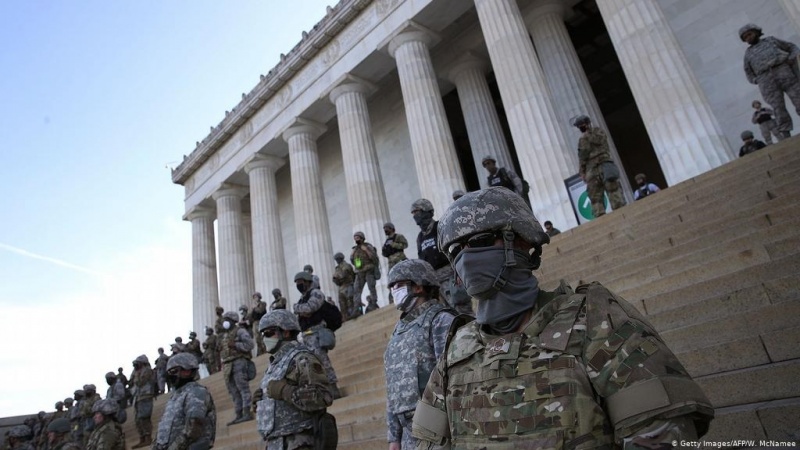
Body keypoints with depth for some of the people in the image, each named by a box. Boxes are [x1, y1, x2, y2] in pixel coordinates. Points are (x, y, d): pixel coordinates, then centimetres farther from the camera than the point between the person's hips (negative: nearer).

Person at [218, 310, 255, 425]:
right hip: (227, 365, 8)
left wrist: (235, 345, -15)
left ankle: (247, 413, -12)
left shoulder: (240, 331, -1)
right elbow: (221, 351, 23)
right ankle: (239, 415, 11)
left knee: (243, 388, -11)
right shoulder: (223, 335, 22)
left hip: (239, 362, -8)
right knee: (233, 391, 7)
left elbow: (250, 344, -11)